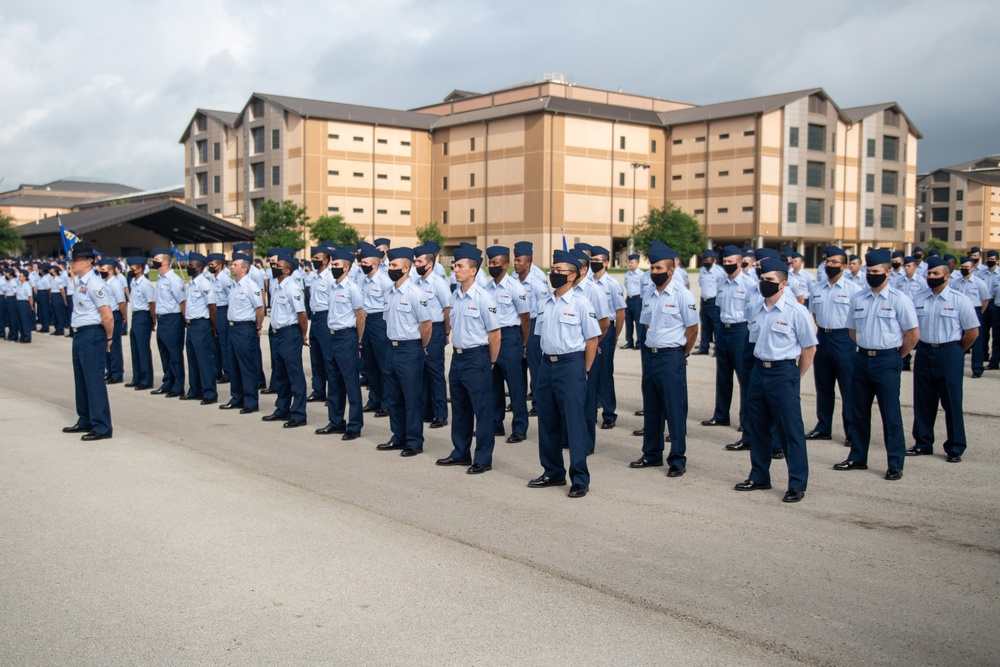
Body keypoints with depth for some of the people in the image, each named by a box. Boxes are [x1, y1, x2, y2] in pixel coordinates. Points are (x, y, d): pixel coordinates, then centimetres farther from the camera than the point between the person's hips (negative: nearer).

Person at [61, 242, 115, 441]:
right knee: (81, 380, 18)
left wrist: (108, 338, -8)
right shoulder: (79, 283, 12)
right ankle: (85, 421, 30)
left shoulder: (94, 284, -17)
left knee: (94, 381, -6)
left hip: (92, 335, -10)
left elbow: (107, 316, -20)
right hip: (79, 335, 10)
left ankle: (102, 427, -1)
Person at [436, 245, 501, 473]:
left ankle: (483, 459, 9)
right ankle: (460, 453, 30)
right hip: (457, 357, 8)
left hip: (477, 358, -8)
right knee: (459, 408, 17)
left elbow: (494, 334, -10)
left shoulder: (483, 298, -15)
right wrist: (457, 351, 16)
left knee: (482, 410, 1)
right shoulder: (454, 296, 6)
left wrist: (490, 363, -4)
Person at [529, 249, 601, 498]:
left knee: (574, 423, -3)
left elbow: (592, 338, -7)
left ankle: (580, 479, 6)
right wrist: (547, 361, 11)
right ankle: (553, 473, 27)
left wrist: (583, 371, -6)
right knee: (547, 422, 13)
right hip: (547, 364, 7)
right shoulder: (546, 303, 10)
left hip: (570, 365, -7)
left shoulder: (581, 303, -9)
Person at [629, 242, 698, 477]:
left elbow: (692, 328, -6)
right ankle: (652, 455, 26)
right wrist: (654, 346, 13)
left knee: (675, 410, -1)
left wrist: (682, 354, 2)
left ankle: (678, 460, 7)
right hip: (650, 354, 7)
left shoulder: (682, 295, -9)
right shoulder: (649, 297, 9)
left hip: (671, 357, -7)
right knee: (651, 408, 14)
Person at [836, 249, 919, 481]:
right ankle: (857, 458, 23)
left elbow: (913, 334, -6)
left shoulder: (899, 300, -8)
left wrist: (896, 356, 0)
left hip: (887, 360, -5)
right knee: (858, 411, 12)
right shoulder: (858, 299, 7)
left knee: (891, 414, -2)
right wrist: (865, 349, 12)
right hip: (862, 358, 5)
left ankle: (895, 464, 6)